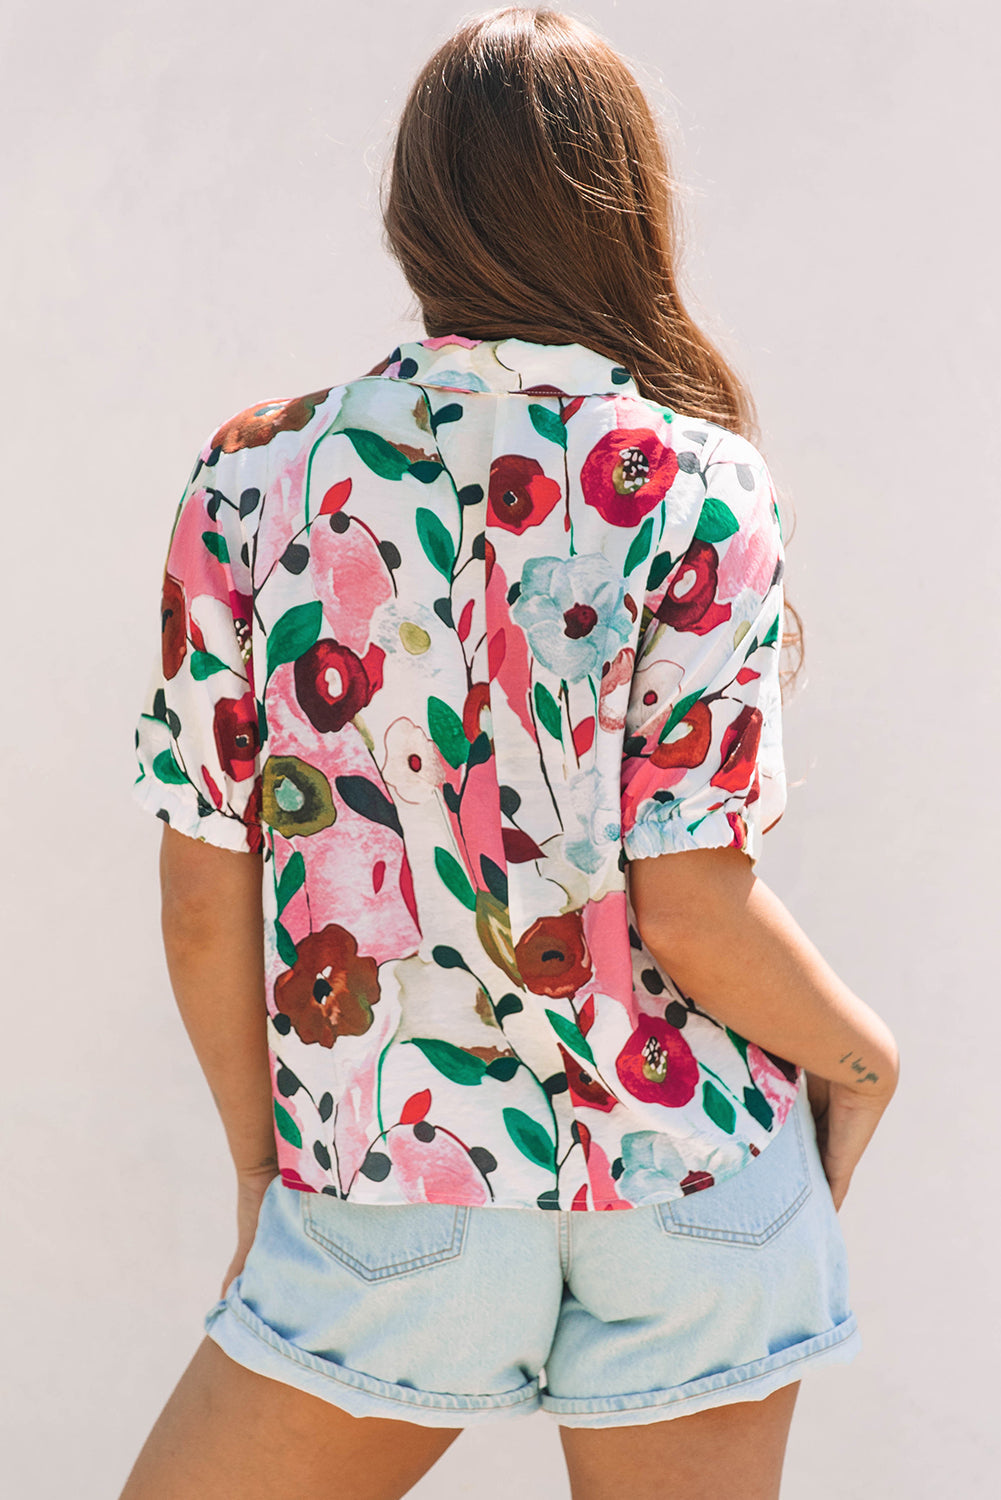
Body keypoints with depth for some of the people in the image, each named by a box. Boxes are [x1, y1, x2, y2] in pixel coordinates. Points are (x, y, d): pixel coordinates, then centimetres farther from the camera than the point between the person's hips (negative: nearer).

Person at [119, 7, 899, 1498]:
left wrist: (262, 1158, 11)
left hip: (387, 1198, 0)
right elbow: (691, 912, -14)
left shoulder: (253, 478, -5)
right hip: (689, 1200, 0)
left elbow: (204, 899, -4)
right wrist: (859, 1055, 5)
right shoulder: (696, 489, -10)